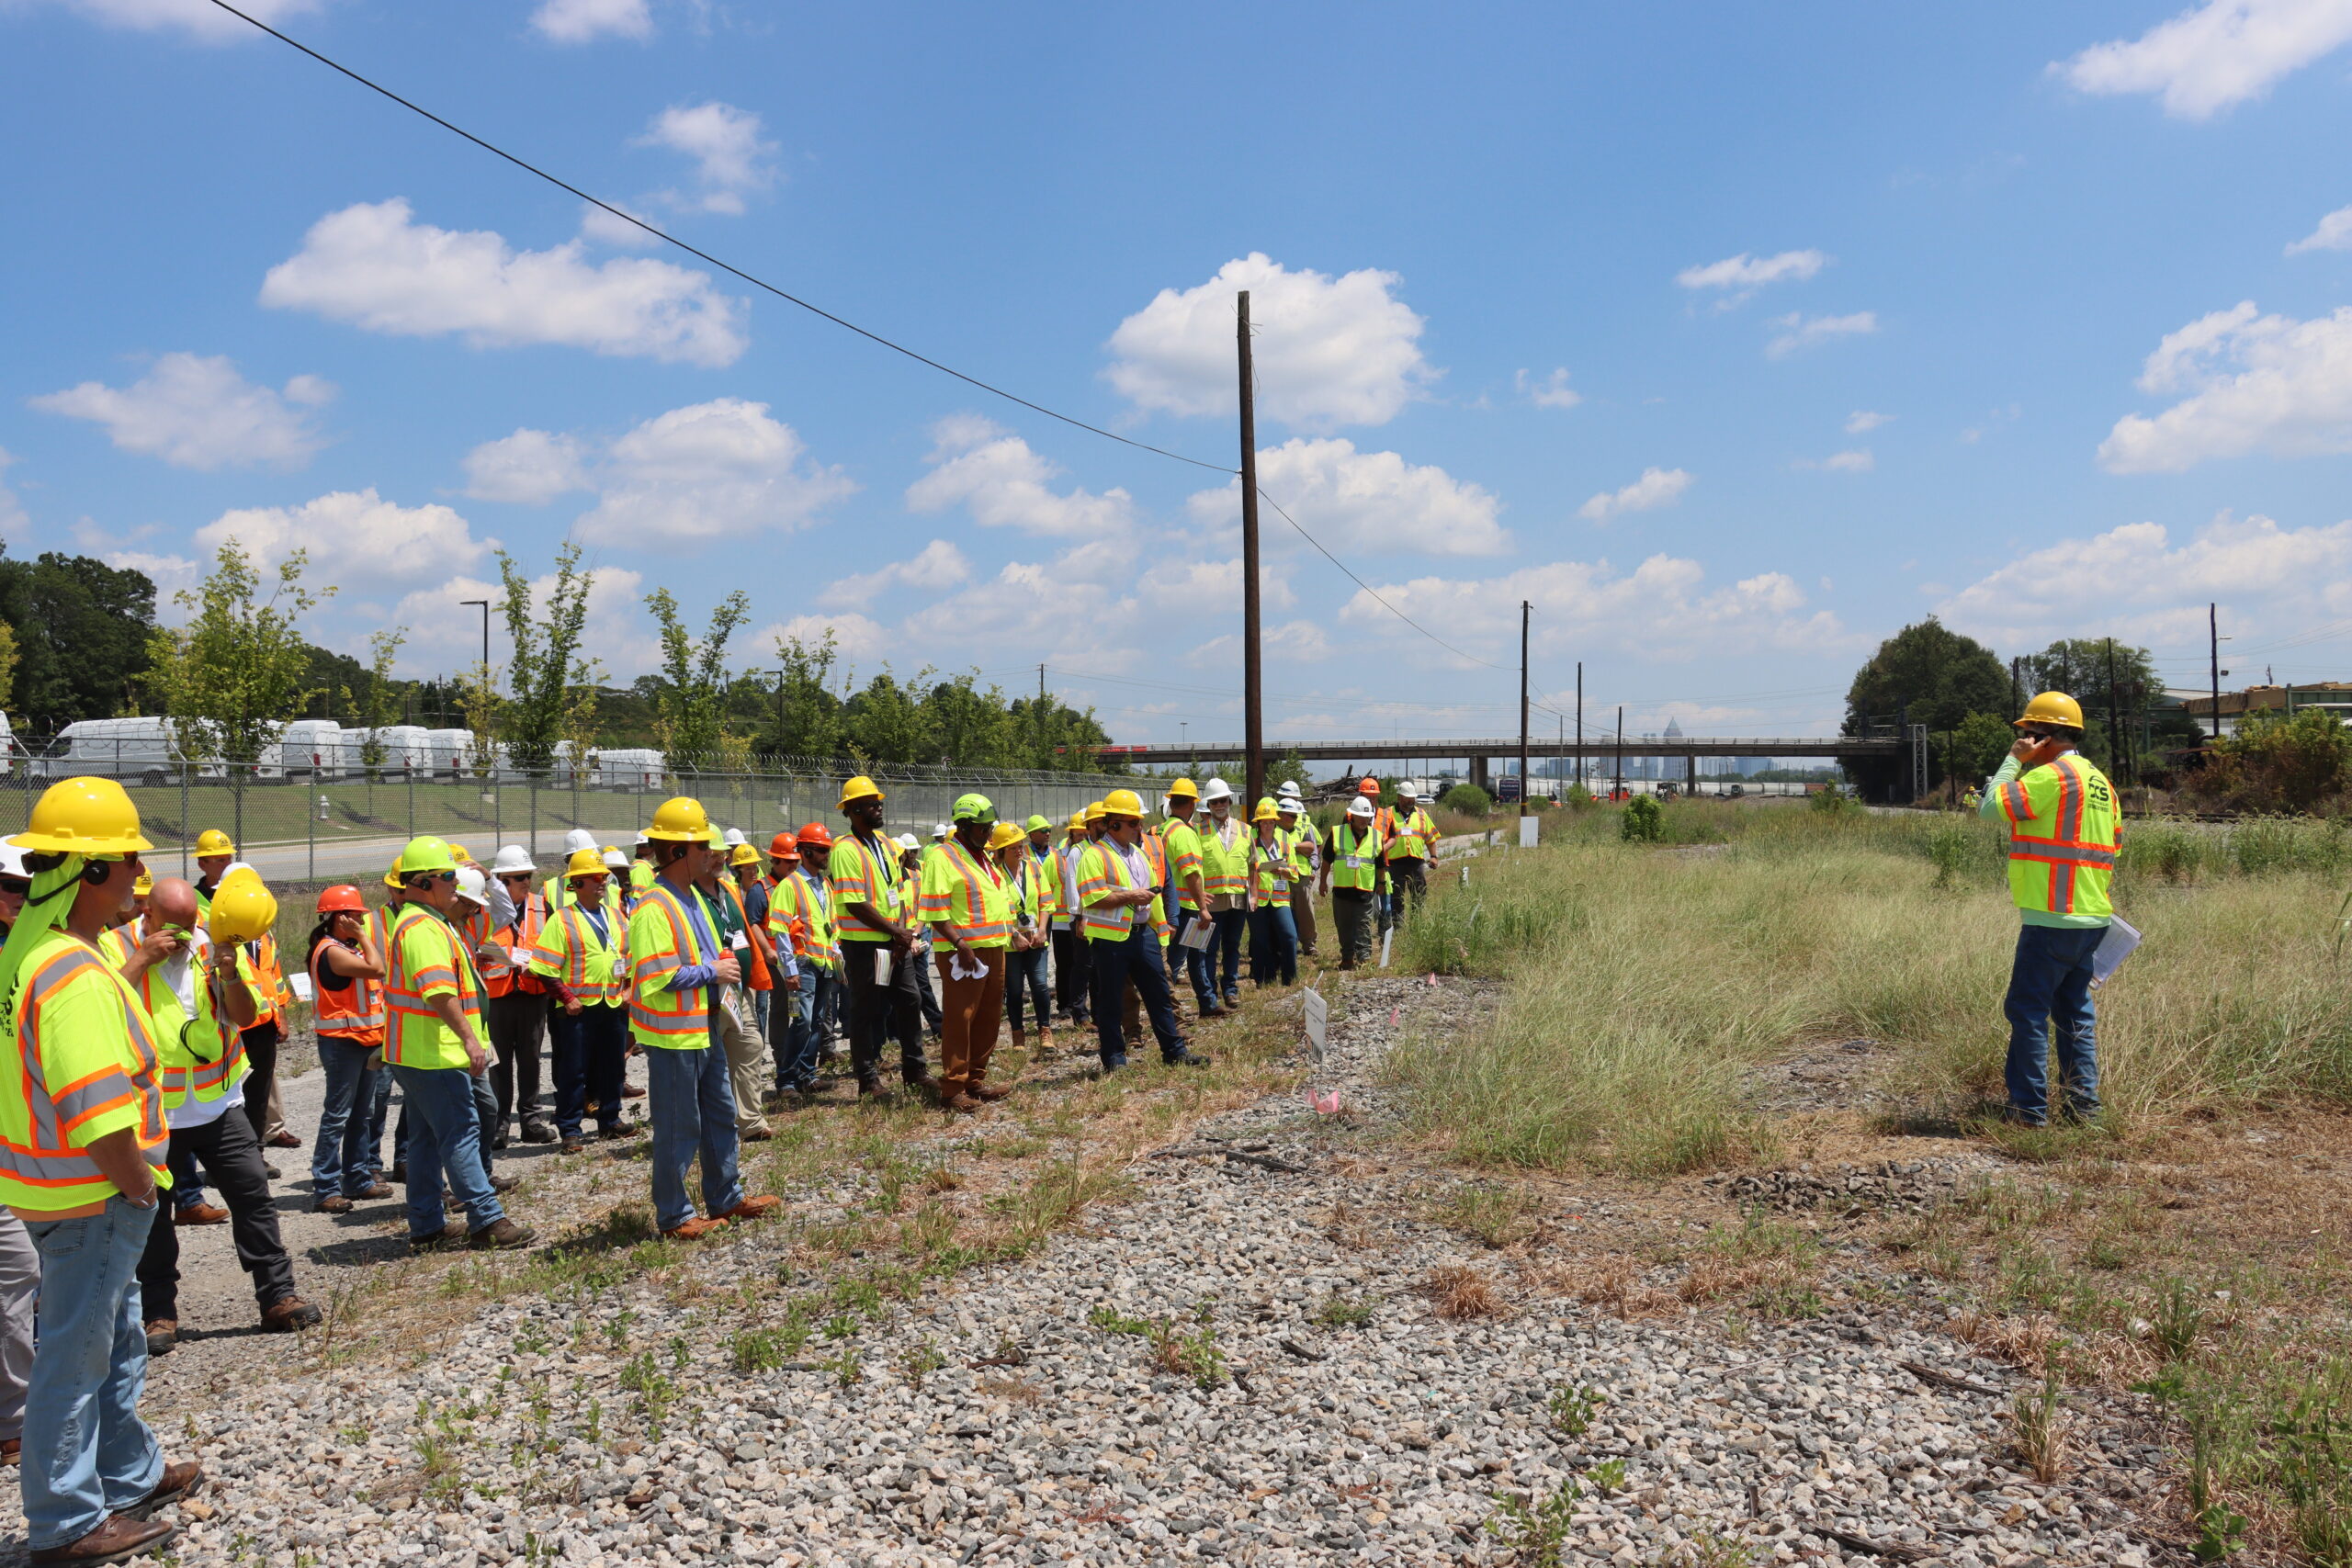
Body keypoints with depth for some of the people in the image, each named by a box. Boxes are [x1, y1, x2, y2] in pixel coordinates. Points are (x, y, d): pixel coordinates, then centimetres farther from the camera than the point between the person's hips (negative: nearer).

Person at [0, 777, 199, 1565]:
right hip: (92, 1196, -10)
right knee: (75, 1355, 4)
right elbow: (99, 1117, -30)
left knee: (116, 1340, 23)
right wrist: (140, 1185, -14)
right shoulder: (76, 976, -26)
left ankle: (131, 1477, 39)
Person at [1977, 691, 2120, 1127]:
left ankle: (2029, 1108, -3)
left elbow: (1992, 808, -14)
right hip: (2091, 916, 9)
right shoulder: (2099, 781, 16)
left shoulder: (2051, 775, -14)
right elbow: (2113, 845, 21)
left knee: (2027, 1010, -4)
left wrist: (2014, 761, -4)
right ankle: (2083, 1101, 17)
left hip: (2052, 919, -9)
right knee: (2075, 1010, 15)